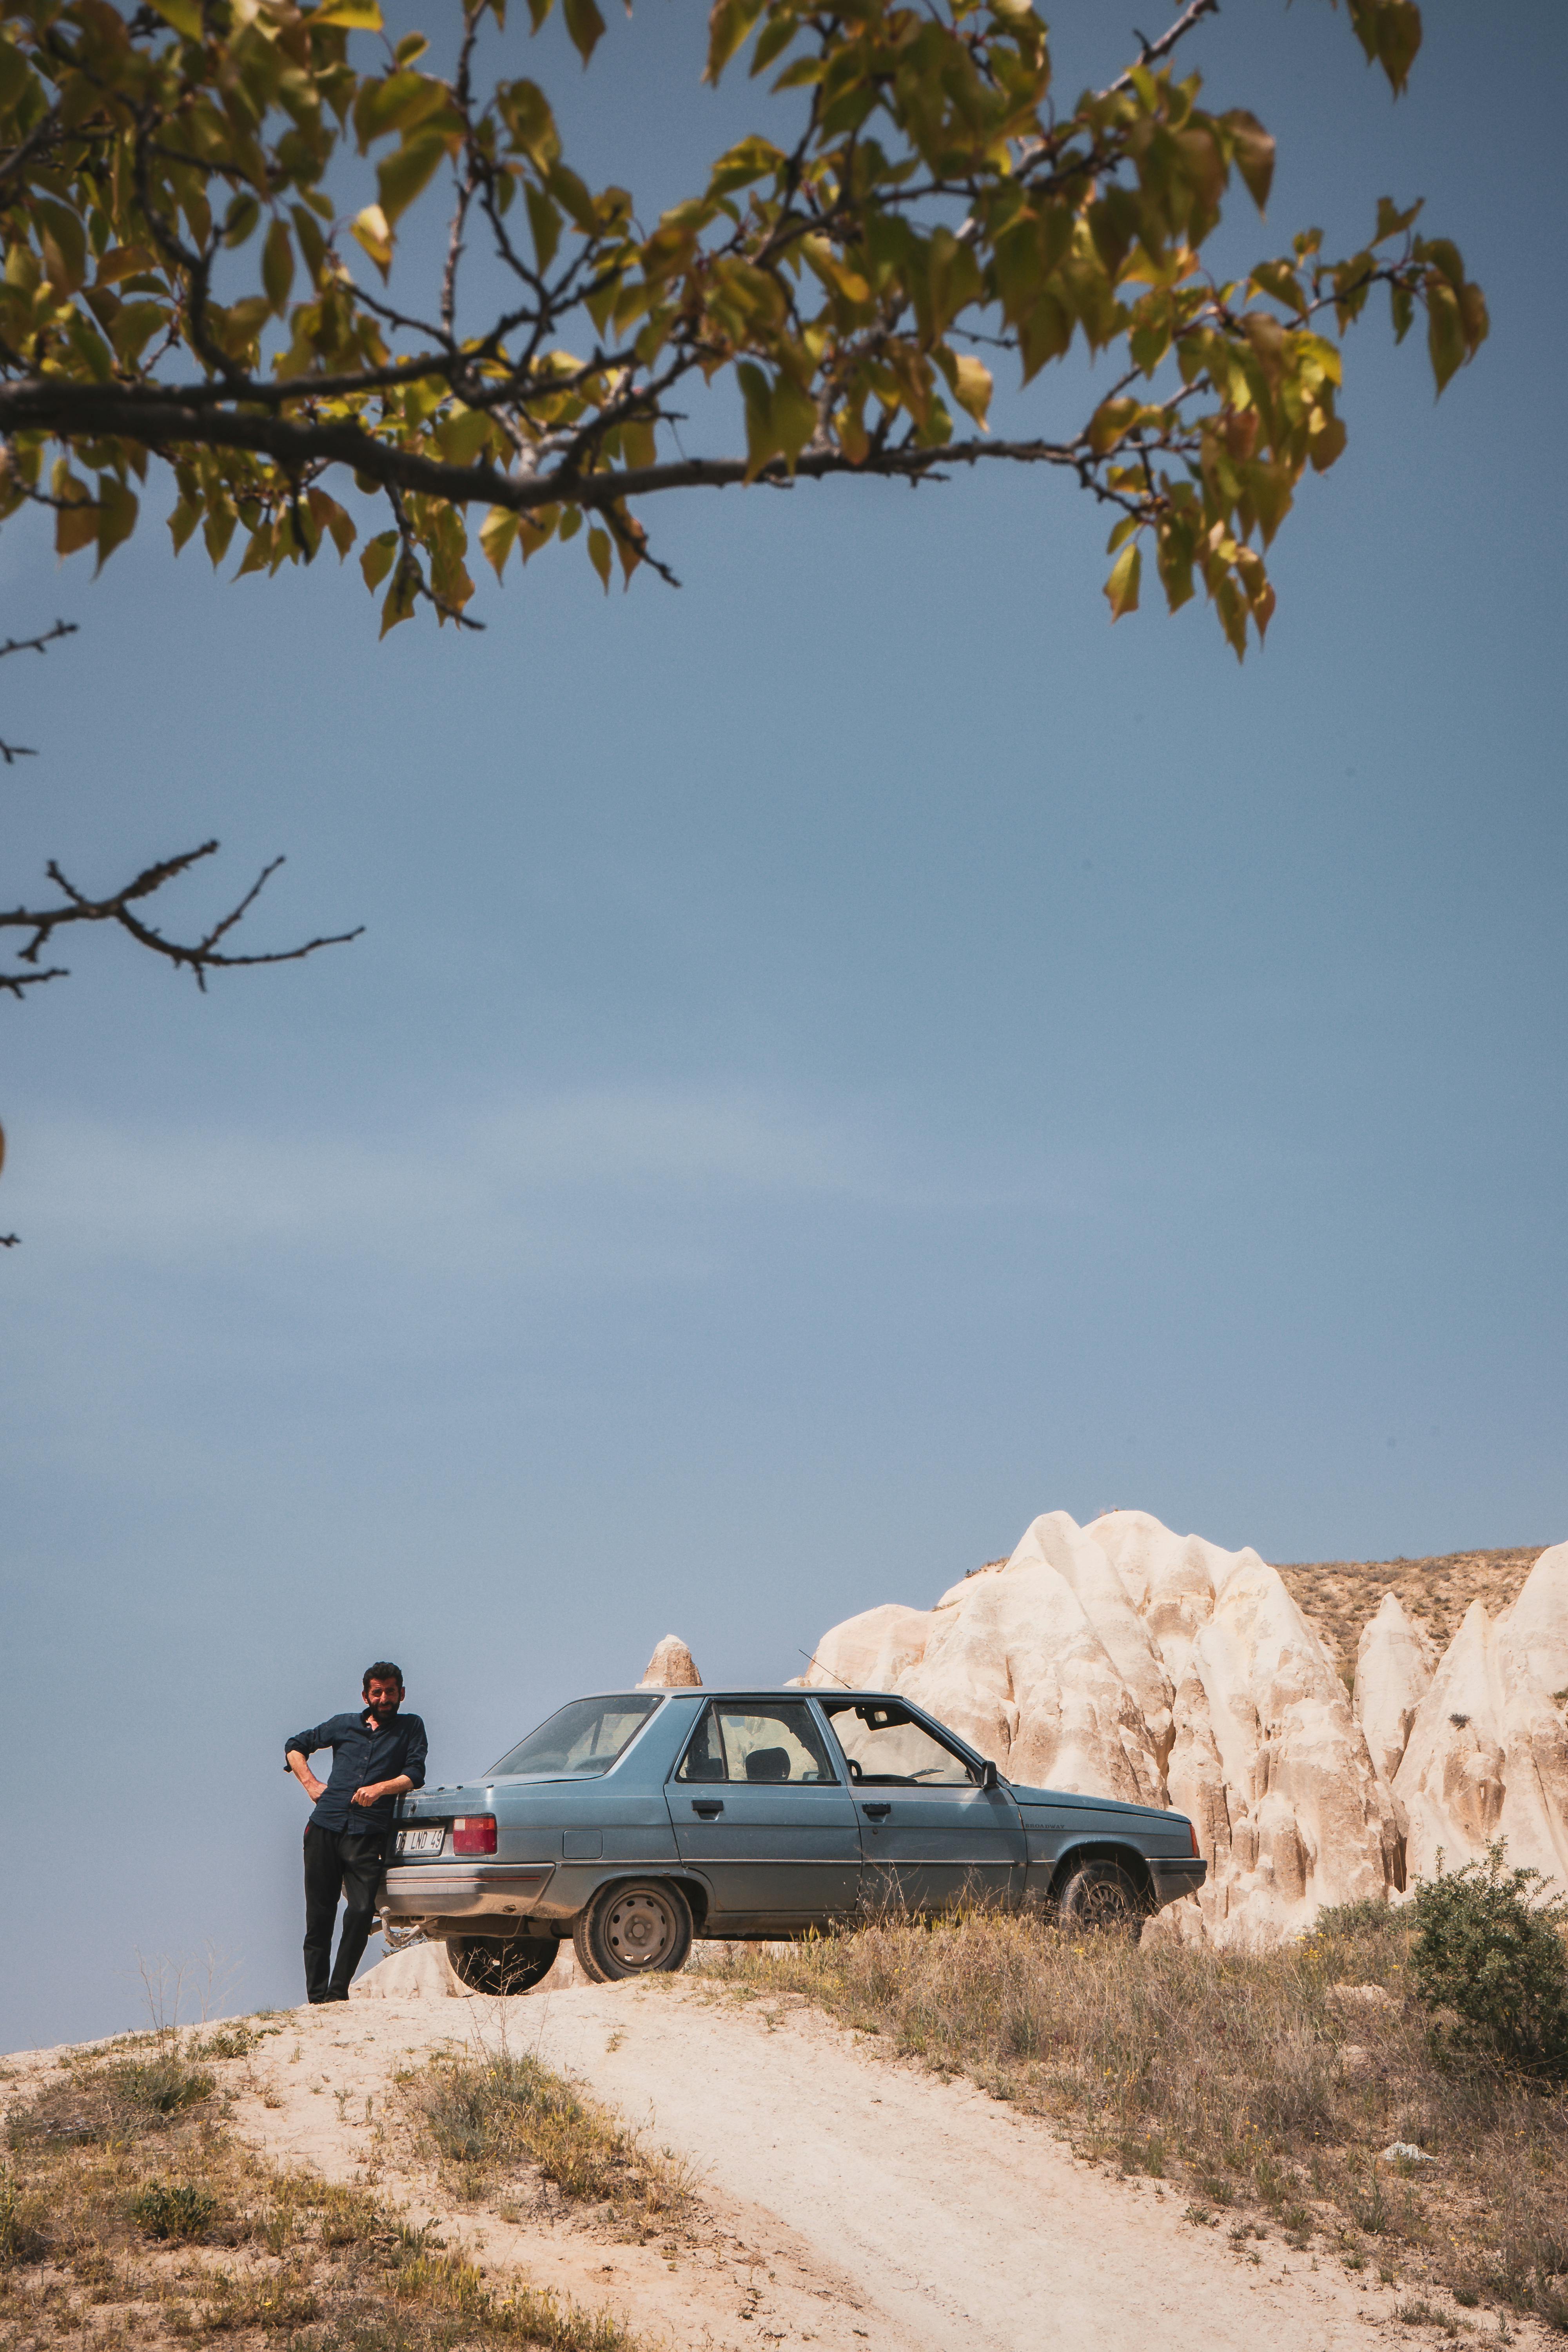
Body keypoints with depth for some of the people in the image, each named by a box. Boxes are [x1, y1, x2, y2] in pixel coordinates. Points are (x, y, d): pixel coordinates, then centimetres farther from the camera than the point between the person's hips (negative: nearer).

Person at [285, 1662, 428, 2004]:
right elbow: (295, 1746, 28)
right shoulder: (344, 1725, 19)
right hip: (325, 1828, 2)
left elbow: (415, 1775, 2)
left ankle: (338, 1992, -9)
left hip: (368, 1834, -2)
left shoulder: (410, 1728, 14)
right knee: (319, 1914, 0)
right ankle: (316, 1996, 5)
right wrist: (311, 1784, 13)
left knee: (362, 1911, -17)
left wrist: (380, 1789, -15)